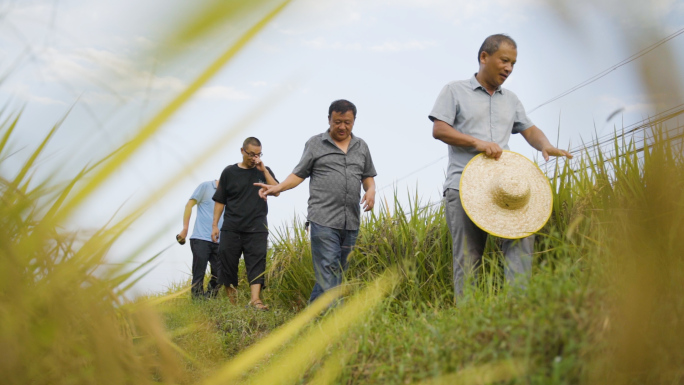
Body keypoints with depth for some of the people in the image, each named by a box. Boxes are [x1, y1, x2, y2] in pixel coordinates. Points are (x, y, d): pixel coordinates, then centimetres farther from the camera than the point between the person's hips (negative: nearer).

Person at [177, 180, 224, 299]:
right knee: (198, 274, 0)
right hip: (201, 239, -5)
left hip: (218, 241, 5)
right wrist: (185, 229, -6)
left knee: (218, 275, 3)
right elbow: (189, 205, -1)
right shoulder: (206, 186, -1)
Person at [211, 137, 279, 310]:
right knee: (227, 262, 2)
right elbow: (220, 200, 9)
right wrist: (215, 225, 4)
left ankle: (255, 299, -15)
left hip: (257, 229, 0)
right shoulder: (229, 172, 7)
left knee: (257, 263, -10)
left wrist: (263, 170, -10)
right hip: (231, 228, 0)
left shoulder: (264, 171, 11)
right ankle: (231, 300, 18)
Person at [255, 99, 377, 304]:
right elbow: (299, 174, 5)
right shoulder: (315, 143, 6)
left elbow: (368, 175, 23)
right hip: (324, 219, -4)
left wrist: (371, 190, 1)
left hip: (351, 221, 4)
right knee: (328, 271, -9)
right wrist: (277, 188, -10)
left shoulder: (361, 146, 16)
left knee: (338, 270, 8)